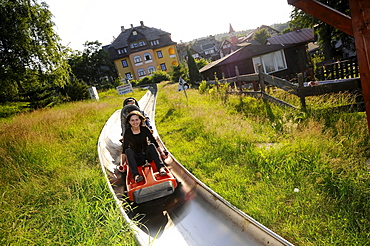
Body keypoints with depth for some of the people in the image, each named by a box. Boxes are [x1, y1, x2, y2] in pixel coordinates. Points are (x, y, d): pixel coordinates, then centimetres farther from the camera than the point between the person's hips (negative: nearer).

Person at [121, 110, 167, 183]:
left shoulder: (145, 129, -3)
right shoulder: (127, 132, -7)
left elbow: (154, 142, 1)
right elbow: (124, 150, -8)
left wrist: (161, 153, -4)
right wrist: (123, 164, -13)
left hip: (147, 155, 1)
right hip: (135, 159, -1)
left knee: (151, 145, -27)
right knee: (128, 151, -30)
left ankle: (161, 168, -44)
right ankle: (136, 175, -46)